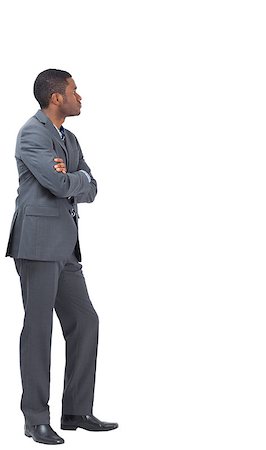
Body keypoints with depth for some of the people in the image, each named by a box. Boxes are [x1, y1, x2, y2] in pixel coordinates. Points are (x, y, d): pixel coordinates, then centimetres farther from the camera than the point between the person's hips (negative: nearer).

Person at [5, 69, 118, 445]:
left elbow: (89, 191, 12)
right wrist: (79, 176, 3)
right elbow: (60, 185, -19)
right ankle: (36, 419, 3)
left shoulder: (69, 140, 19)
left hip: (65, 244, 9)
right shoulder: (32, 133, -8)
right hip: (38, 240, -9)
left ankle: (77, 411, 16)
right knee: (38, 326, -5)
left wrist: (68, 178, -8)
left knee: (84, 322, 8)